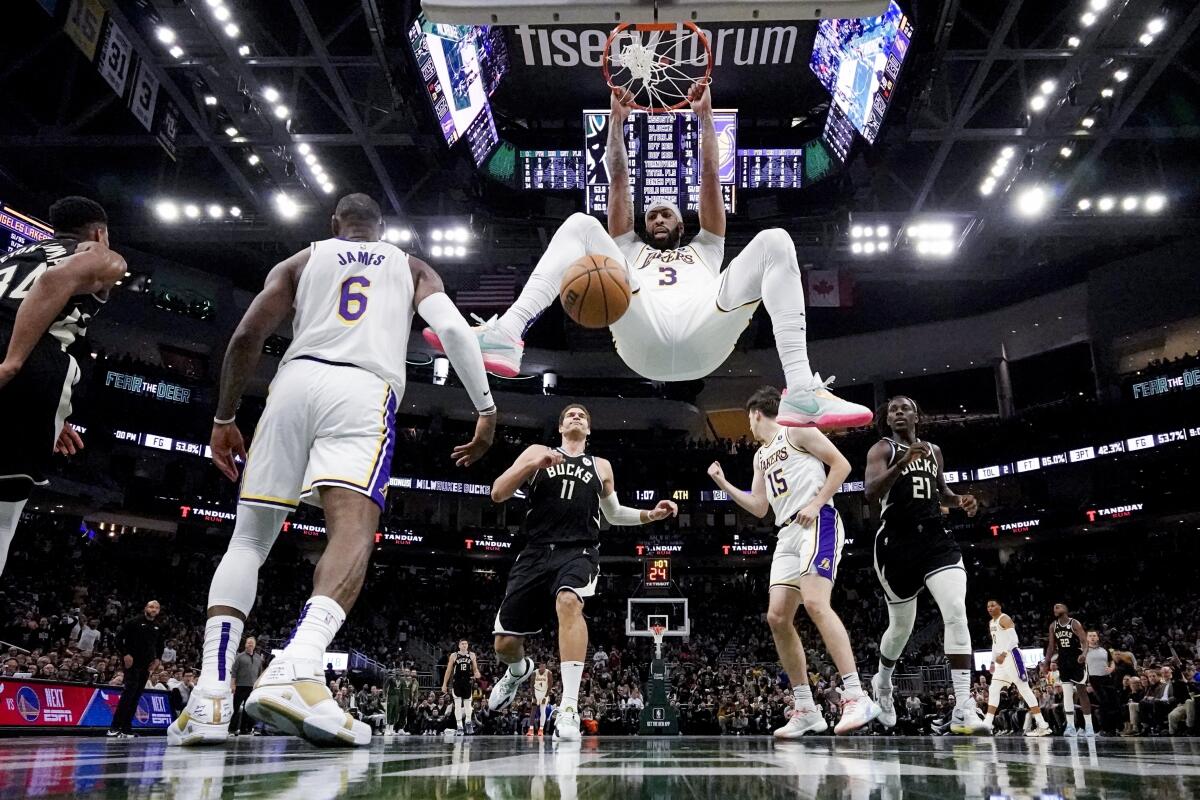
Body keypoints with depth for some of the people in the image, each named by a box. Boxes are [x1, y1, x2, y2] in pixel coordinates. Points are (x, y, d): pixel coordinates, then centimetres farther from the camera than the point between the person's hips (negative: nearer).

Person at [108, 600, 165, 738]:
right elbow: (119, 638, -6)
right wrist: (125, 654, -14)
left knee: (136, 697, 6)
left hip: (147, 665, 6)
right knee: (128, 694, -14)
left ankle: (126, 729, 10)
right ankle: (115, 728, -11)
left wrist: (157, 658, 7)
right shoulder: (135, 622, -5)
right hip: (132, 663, -6)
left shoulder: (158, 627, 11)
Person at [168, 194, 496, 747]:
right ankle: (296, 670, -47)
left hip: (296, 382, 2)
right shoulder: (413, 268, 25)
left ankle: (210, 695, -5)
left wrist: (224, 418, 21)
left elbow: (245, 338, 13)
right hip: (365, 392, -2)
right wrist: (487, 408, 6)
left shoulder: (301, 260, 25)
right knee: (353, 531, -19)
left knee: (249, 537, 9)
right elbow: (454, 329, 5)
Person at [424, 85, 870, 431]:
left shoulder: (705, 250, 43)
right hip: (642, 343, 0)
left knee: (774, 242, -15)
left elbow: (709, 177, 33)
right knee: (580, 225, -7)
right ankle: (507, 335, -34)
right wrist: (617, 120, 30)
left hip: (703, 341, 1)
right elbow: (619, 182, 34)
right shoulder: (630, 250, 42)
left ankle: (802, 391, -32)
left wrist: (704, 116, 29)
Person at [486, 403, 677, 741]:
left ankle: (569, 707, -35)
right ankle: (519, 670, 41)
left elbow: (613, 513, 29)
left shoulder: (601, 466, 18)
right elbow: (497, 494, 3)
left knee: (568, 601, -36)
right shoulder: (537, 452, 12)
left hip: (579, 552, -1)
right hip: (536, 552, 1)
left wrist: (650, 515, 14)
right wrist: (532, 465, -11)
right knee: (505, 643, 2)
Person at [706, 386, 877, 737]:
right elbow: (760, 508, 25)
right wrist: (724, 483, 21)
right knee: (777, 617, -1)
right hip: (787, 533, 9)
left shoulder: (796, 430, 2)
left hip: (817, 523, -9)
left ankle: (856, 697, -26)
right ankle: (806, 709, 5)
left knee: (814, 603, -26)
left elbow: (841, 465, -5)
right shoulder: (761, 456, 25)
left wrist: (816, 504, -13)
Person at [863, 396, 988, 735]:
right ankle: (883, 683, 39)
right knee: (901, 627, 8)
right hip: (897, 542, -3)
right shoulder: (881, 449, -2)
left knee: (957, 612, -18)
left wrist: (960, 501, 6)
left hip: (935, 537, 4)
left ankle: (963, 709, -17)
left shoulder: (934, 450, 14)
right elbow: (871, 493, -19)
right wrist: (903, 462, -33)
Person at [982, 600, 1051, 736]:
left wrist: (1003, 654, -30)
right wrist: (993, 661, 21)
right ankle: (987, 725, 5)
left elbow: (1013, 639, -21)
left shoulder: (1005, 619, -9)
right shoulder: (991, 623, 19)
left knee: (1024, 688, -9)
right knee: (993, 690, 5)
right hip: (1001, 659, 9)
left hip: (1011, 656, -9)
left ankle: (1042, 725, -7)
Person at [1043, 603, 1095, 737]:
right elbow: (1051, 646, 11)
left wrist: (1083, 654, -34)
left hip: (1077, 661, -4)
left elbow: (1085, 641, -16)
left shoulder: (1075, 623, -9)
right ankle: (1070, 726, 0)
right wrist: (1047, 662, 4)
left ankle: (1088, 726, 5)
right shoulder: (1053, 626, 6)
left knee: (1082, 693, -1)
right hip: (1063, 662, 5)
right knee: (1067, 694, 0)